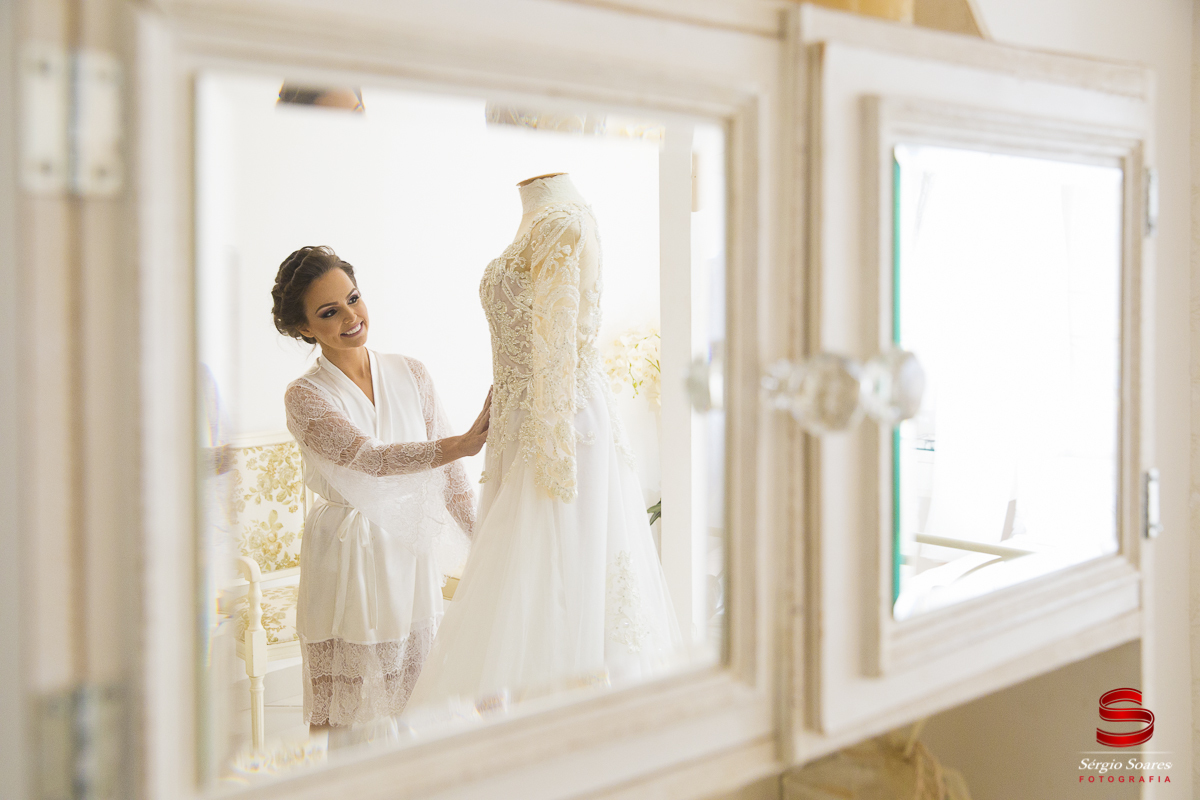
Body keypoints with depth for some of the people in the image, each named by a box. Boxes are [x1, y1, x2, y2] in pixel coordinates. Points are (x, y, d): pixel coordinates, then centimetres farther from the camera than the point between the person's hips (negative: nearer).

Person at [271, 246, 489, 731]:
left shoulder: (411, 374, 3)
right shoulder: (305, 397, -8)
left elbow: (448, 470, 7)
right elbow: (371, 458, -24)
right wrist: (465, 442, -36)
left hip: (414, 552, 3)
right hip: (347, 560, -3)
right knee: (346, 716, 1)